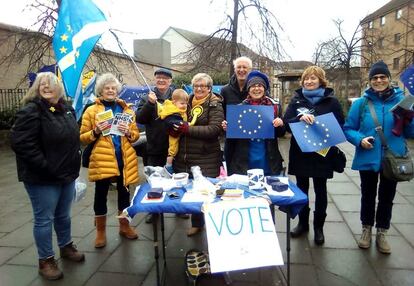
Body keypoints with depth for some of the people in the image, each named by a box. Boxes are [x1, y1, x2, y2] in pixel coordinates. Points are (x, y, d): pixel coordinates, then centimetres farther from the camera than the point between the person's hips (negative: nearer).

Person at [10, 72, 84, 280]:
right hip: (42, 178, -7)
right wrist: (46, 167, -22)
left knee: (63, 215, 21)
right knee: (44, 219, 6)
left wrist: (73, 164, 14)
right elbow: (21, 143, -22)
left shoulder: (67, 109, 9)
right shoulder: (31, 110, -14)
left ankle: (66, 247, 40)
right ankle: (46, 260, 22)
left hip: (67, 175, 7)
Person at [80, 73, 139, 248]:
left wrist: (128, 132, -11)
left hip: (124, 159, 3)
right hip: (102, 160, -3)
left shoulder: (126, 109, 9)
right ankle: (101, 232, 23)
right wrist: (96, 131, -17)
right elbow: (83, 138, 0)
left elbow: (136, 135, 9)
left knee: (124, 192, 14)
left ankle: (124, 226, 32)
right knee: (101, 195, 6)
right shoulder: (91, 110, 0)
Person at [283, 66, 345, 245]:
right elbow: (286, 122, -6)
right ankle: (303, 223, 31)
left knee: (320, 191, 10)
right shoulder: (296, 99, 3)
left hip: (322, 154, -1)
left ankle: (318, 227, 26)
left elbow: (340, 127, 1)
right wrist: (300, 118, -24)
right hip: (300, 153, 2)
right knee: (301, 189, 13)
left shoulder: (331, 101, -1)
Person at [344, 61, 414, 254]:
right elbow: (348, 129, -3)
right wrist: (360, 139, -21)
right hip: (368, 159, -1)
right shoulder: (361, 102, -6)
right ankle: (366, 229, 34)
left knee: (387, 197, 14)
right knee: (368, 195, 14)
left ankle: (381, 233, 32)